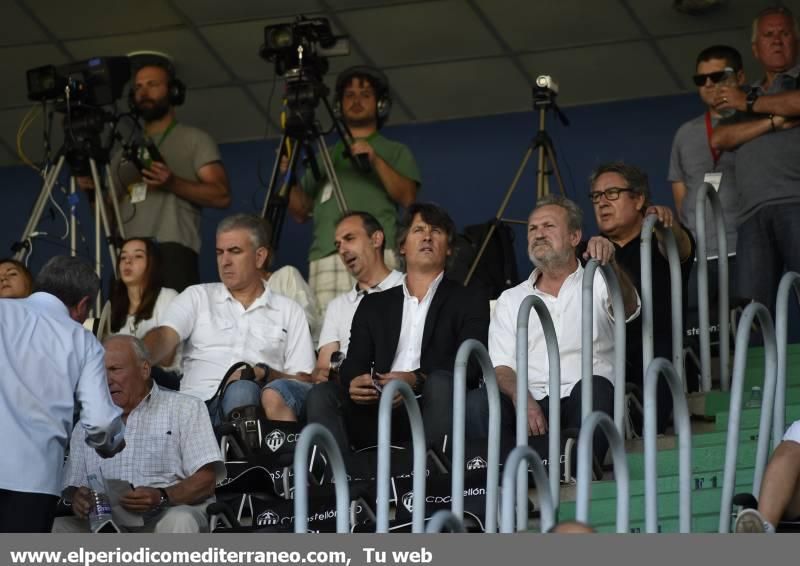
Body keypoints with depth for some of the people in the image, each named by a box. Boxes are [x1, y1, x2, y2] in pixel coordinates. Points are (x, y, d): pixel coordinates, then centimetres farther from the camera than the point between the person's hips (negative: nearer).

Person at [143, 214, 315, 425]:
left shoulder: (289, 311, 22)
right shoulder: (197, 297, 23)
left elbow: (303, 381, 14)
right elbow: (164, 336, 4)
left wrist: (264, 373, -8)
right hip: (203, 402, -1)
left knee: (274, 395, -37)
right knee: (241, 391, -37)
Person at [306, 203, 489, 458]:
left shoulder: (470, 303, 15)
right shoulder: (374, 305, 26)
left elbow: (470, 365, -2)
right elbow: (354, 363, 14)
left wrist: (417, 380, -21)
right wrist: (354, 382, -14)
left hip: (431, 409, -3)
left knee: (441, 382, -34)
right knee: (322, 394, -22)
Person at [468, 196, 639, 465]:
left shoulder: (597, 284, 15)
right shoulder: (511, 300, 22)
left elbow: (627, 308, -9)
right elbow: (501, 367, 10)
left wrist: (611, 264, -31)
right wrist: (522, 400, -14)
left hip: (584, 403, -1)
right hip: (529, 405, 2)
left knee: (593, 388, -36)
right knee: (479, 405, -29)